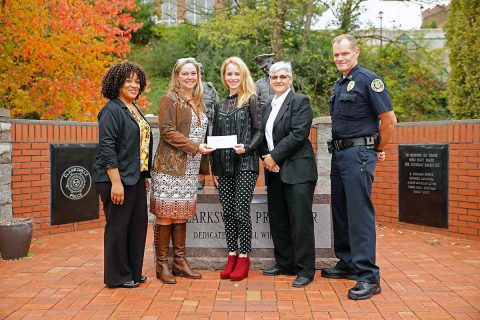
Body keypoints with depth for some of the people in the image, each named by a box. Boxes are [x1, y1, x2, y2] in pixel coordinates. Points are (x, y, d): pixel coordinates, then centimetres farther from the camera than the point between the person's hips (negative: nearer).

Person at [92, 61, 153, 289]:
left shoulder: (134, 110, 16)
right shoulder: (111, 110, -11)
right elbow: (107, 148, -18)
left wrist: (145, 176, 18)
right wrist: (116, 182, -22)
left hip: (135, 178, 9)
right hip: (117, 178, -9)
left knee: (138, 223, 13)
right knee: (118, 226, 1)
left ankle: (133, 272, 26)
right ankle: (117, 276, 14)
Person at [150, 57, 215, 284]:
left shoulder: (198, 102, 18)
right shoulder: (169, 100, -4)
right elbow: (167, 131, -13)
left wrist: (204, 165, 15)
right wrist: (195, 147, -17)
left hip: (190, 168, 7)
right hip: (169, 166, -6)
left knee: (182, 214, 11)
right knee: (165, 215, -2)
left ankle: (180, 261, 18)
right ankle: (162, 264, 7)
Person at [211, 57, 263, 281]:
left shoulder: (252, 100, 1)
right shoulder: (220, 105, 15)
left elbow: (259, 131, -2)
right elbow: (215, 138, 16)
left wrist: (247, 147, -20)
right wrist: (214, 169, 12)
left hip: (245, 164, -5)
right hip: (224, 166, 5)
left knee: (241, 212, -6)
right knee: (228, 213, 6)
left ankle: (243, 258, 6)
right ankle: (232, 257, 15)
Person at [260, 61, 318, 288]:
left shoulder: (300, 101, -4)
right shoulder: (268, 106, 18)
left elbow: (299, 134, -15)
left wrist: (275, 156, -13)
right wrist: (266, 157, -1)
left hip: (297, 169, -7)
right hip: (274, 170, 7)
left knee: (300, 221, -4)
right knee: (277, 220, 11)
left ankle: (305, 270, 5)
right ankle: (284, 263, 24)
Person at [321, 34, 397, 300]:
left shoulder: (368, 80, -10)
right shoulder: (339, 85, 16)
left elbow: (389, 120, -12)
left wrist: (378, 150, -2)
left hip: (358, 155, -9)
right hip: (339, 154, 9)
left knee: (360, 214, -9)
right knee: (340, 212, 14)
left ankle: (368, 276, -3)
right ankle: (347, 263, 27)